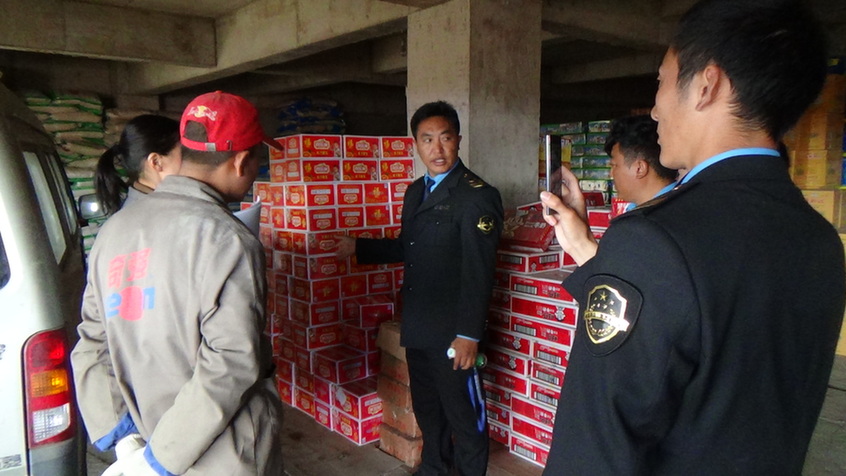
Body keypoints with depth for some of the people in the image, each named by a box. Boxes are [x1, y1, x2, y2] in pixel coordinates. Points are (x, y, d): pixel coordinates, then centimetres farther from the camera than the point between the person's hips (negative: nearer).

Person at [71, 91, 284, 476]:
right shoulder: (226, 239, -20)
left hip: (148, 441, 6)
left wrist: (123, 438, 0)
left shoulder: (114, 228, 1)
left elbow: (92, 346, 3)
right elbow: (231, 365, -26)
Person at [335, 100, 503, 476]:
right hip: (417, 327, 8)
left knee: (464, 415, 8)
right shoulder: (415, 192, 10)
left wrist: (469, 335, -21)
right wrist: (358, 247, 13)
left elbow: (478, 273, -19)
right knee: (426, 408, 23)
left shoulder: (477, 196, -15)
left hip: (452, 333, -8)